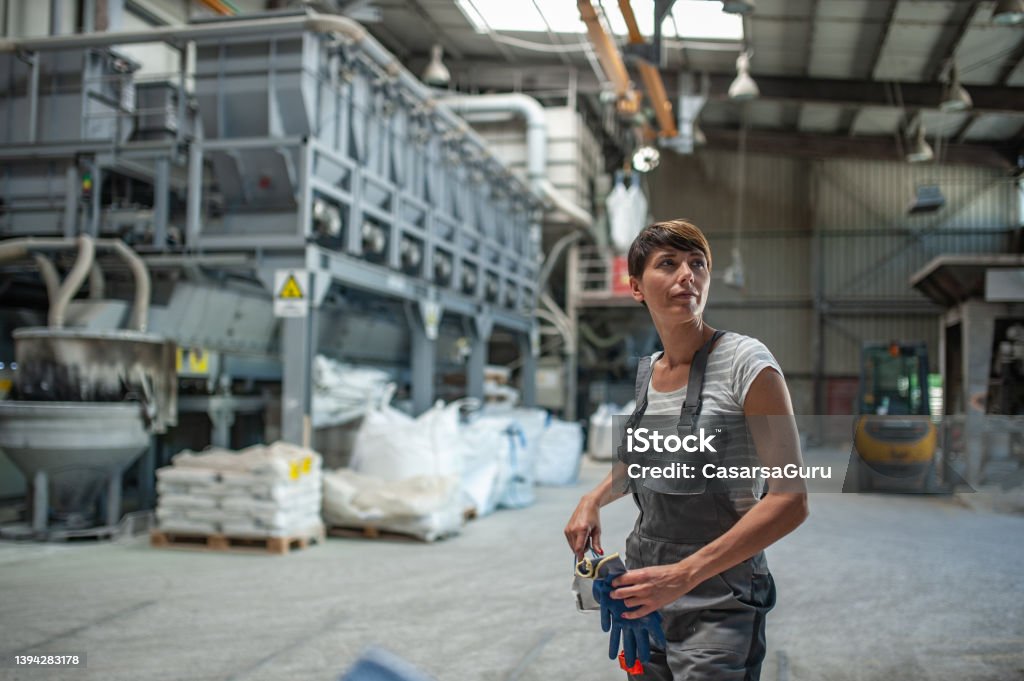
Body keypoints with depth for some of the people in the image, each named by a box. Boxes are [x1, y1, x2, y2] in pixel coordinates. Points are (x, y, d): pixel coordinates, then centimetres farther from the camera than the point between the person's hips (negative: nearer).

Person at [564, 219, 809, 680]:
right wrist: (594, 500, 5)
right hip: (645, 592, 6)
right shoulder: (647, 371, 5)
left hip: (716, 603, -6)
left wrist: (684, 575, -24)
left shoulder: (745, 362, -14)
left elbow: (790, 501, -19)